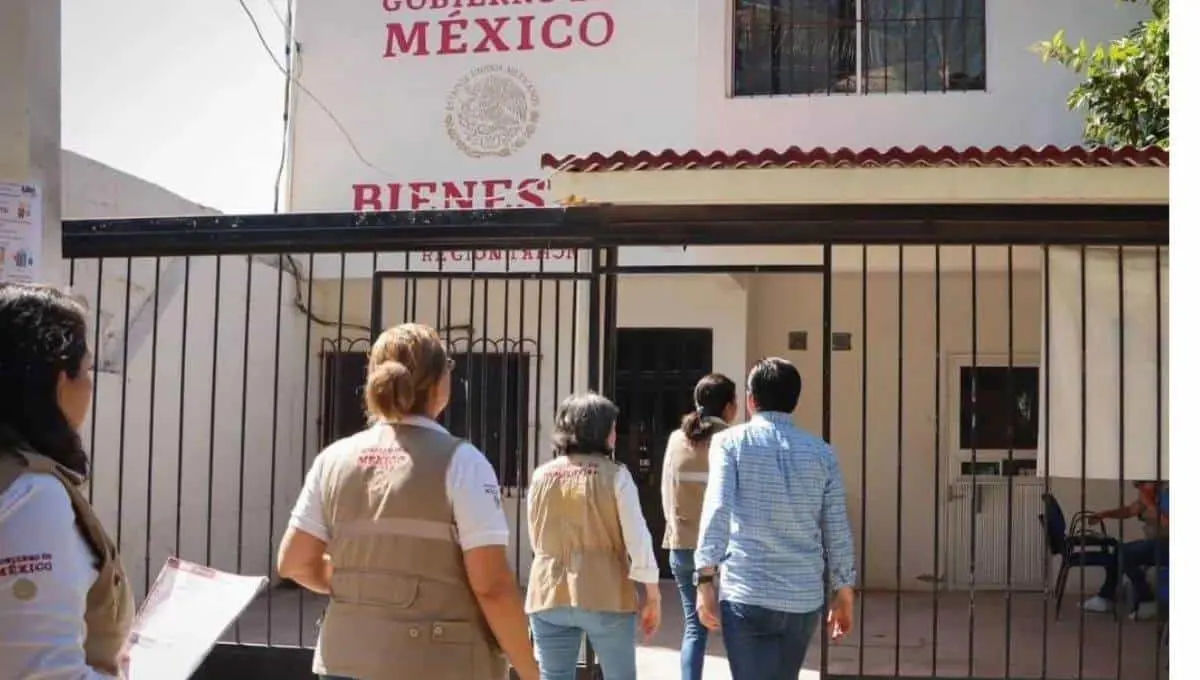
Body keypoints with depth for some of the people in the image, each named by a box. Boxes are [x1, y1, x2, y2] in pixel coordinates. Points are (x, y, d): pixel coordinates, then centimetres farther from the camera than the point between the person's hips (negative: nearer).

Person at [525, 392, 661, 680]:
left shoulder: (541, 476, 4)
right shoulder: (614, 475, -8)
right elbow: (637, 539, -8)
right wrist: (652, 595, 1)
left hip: (549, 595, 3)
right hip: (605, 596, -3)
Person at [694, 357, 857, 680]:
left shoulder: (730, 442, 0)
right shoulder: (822, 452, 8)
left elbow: (716, 509, -13)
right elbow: (837, 531, 9)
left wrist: (706, 578, -13)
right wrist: (844, 594, 17)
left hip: (746, 595, -4)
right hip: (805, 598, 4)